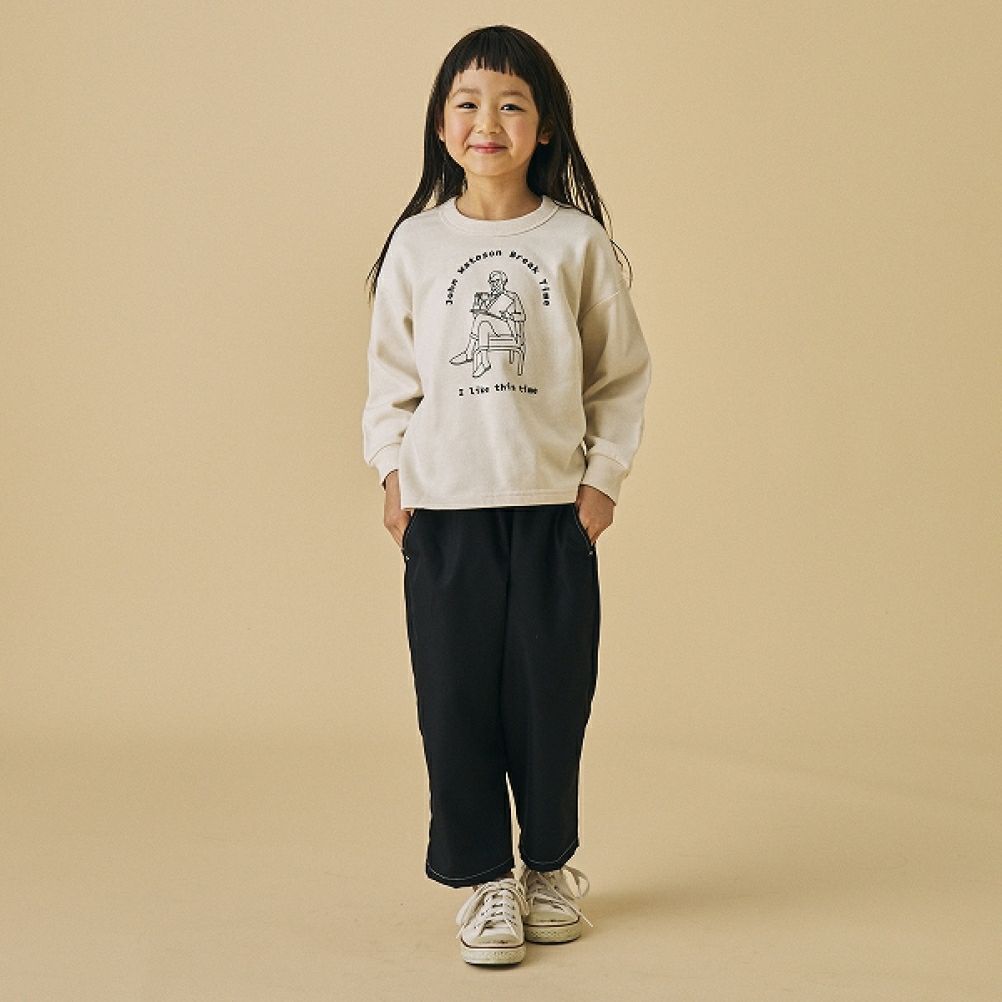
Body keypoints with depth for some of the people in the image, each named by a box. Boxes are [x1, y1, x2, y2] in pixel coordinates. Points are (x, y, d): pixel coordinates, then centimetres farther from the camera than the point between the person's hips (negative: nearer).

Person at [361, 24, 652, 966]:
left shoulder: (579, 242, 0)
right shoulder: (416, 244, 3)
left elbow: (622, 375, 5)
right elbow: (390, 375, 10)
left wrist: (603, 478, 1)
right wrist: (393, 473, 3)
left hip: (553, 511, -1)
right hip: (443, 512, 1)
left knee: (551, 698, 6)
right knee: (456, 701, 3)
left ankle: (549, 863, 27)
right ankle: (485, 877, 18)